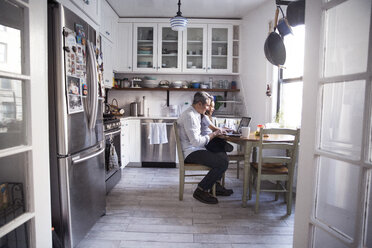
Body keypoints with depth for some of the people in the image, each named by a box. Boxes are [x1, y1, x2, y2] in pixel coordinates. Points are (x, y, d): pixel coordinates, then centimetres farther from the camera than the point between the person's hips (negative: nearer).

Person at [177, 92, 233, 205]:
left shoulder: (195, 114, 16)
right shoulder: (189, 116, -19)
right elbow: (196, 141, -24)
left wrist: (213, 134, 9)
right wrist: (212, 135, -11)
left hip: (195, 149, 11)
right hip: (190, 153, -11)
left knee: (223, 156, 12)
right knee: (222, 162, -19)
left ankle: (215, 185, 21)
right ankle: (201, 190, -9)